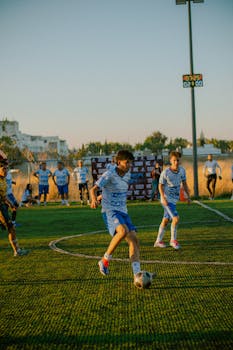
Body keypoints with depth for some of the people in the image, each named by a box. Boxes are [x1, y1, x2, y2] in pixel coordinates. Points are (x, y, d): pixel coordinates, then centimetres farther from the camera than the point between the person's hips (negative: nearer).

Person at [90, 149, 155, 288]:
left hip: (123, 212, 7)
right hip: (110, 211, -7)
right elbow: (94, 189, -20)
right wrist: (94, 199, -40)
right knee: (123, 231, -33)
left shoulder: (127, 174, 11)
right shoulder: (109, 174, -12)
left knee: (133, 239, -7)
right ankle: (105, 260, -15)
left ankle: (137, 274, -9)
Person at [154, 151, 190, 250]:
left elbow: (184, 183, 11)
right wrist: (163, 198, -16)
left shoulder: (182, 170, -2)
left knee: (165, 220, 15)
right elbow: (160, 185, -8)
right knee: (176, 218, -17)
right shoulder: (165, 172, -17)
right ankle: (173, 240, -1)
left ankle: (158, 241, 26)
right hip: (167, 199, -6)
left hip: (174, 199, 6)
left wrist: (188, 196, 10)